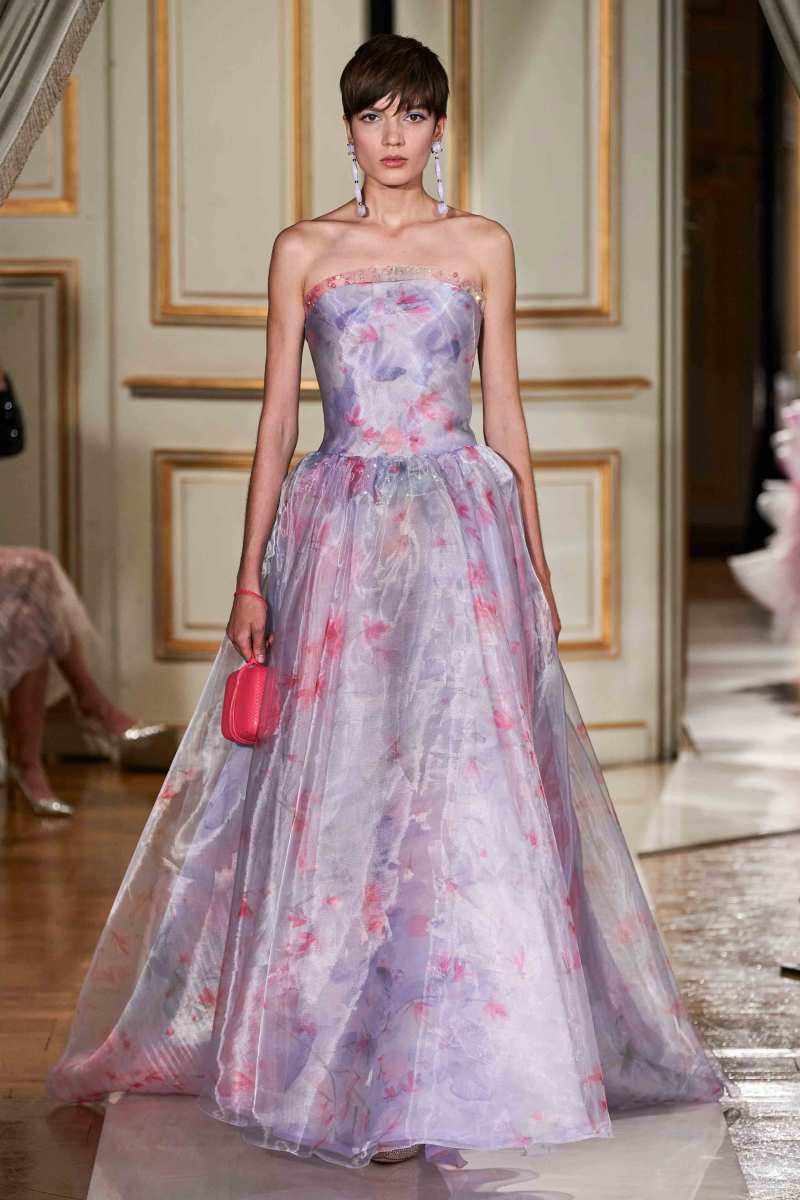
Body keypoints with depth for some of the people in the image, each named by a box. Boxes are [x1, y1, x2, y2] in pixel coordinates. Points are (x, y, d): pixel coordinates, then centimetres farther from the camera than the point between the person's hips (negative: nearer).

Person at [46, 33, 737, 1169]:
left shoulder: (482, 246, 8)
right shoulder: (302, 251, 8)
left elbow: (504, 407, 10)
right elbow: (278, 415, 7)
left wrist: (535, 562, 6)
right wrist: (250, 575, 1)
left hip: (461, 530, 0)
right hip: (338, 532, 1)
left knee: (463, 778, -7)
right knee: (334, 787, 0)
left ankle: (454, 1068, 2)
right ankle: (339, 1052, 14)